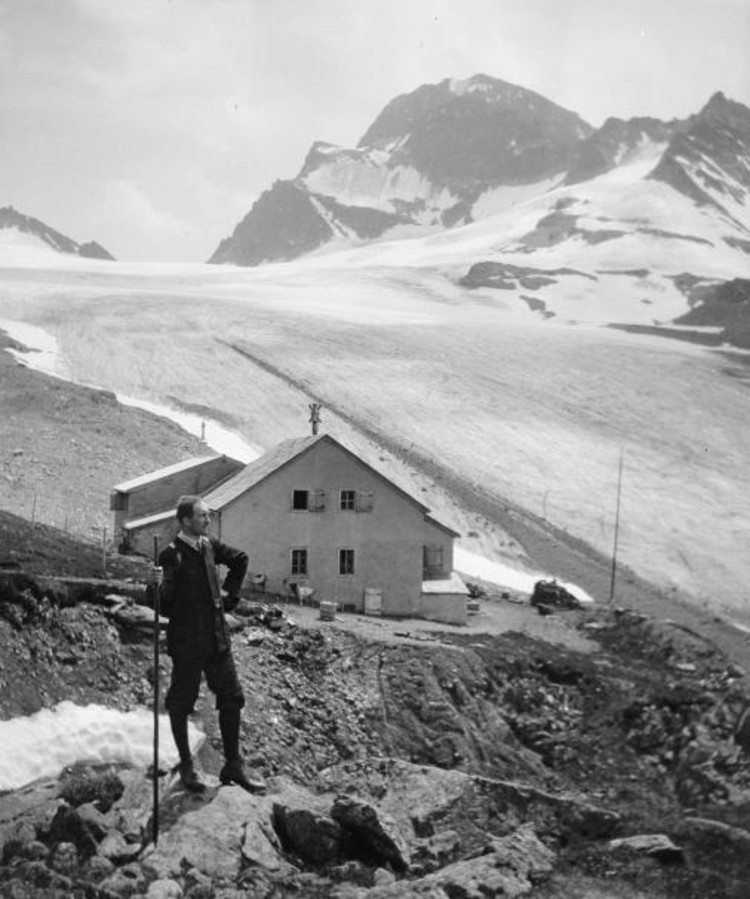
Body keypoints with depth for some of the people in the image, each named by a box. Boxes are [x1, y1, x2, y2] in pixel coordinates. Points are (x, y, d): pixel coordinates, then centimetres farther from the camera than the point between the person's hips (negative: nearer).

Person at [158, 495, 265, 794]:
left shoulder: (210, 545, 5)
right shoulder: (171, 555, -14)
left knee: (232, 698, 9)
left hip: (217, 637, 7)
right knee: (180, 704, 6)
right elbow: (162, 602, -18)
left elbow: (240, 559, 25)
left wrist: (229, 591, 16)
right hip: (187, 641, -7)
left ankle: (233, 766, 20)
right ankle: (186, 767, 23)